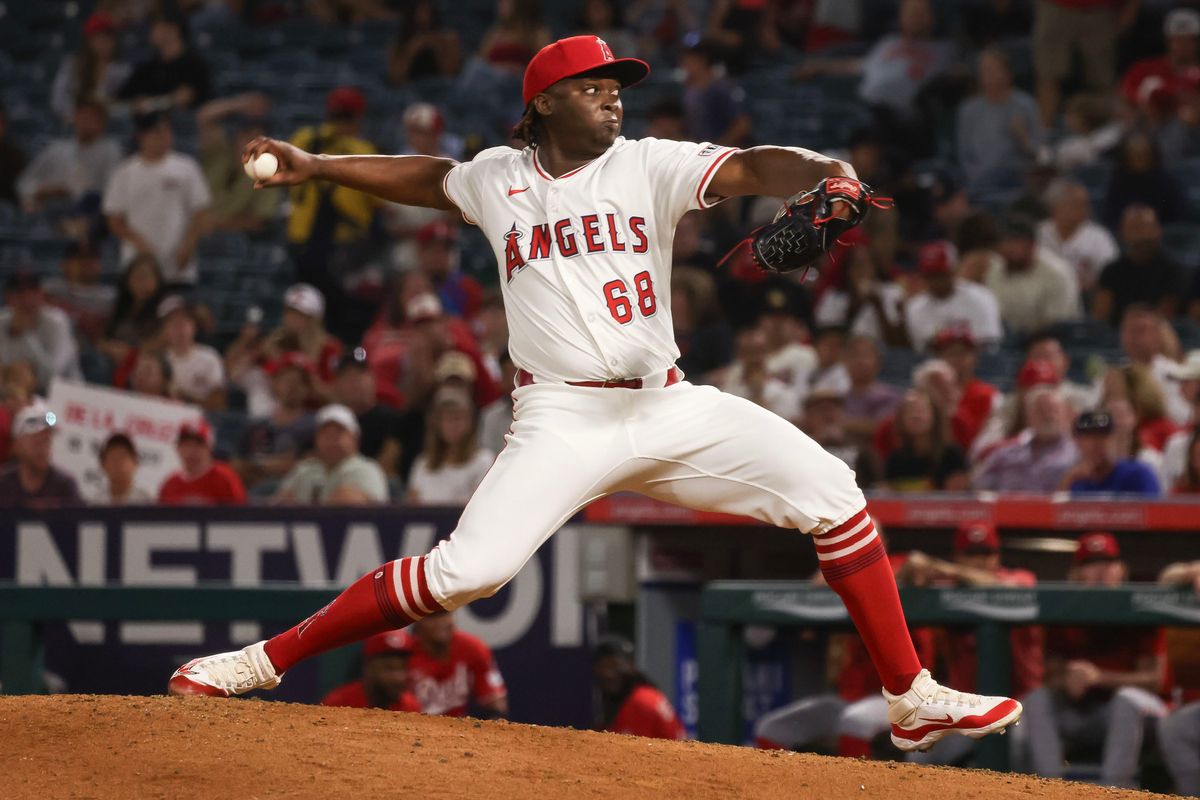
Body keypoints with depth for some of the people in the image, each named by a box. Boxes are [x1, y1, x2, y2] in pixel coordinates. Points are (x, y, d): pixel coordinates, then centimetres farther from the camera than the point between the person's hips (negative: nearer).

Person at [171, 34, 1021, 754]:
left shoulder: (648, 167, 3)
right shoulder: (498, 178, 7)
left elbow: (747, 169, -13)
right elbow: (427, 177, 28)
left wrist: (818, 171, -34)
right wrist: (313, 166, 24)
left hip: (670, 406, 2)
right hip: (562, 420, -2)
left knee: (829, 489, -10)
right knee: (468, 568, -20)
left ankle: (911, 698, 0)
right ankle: (266, 660, -7)